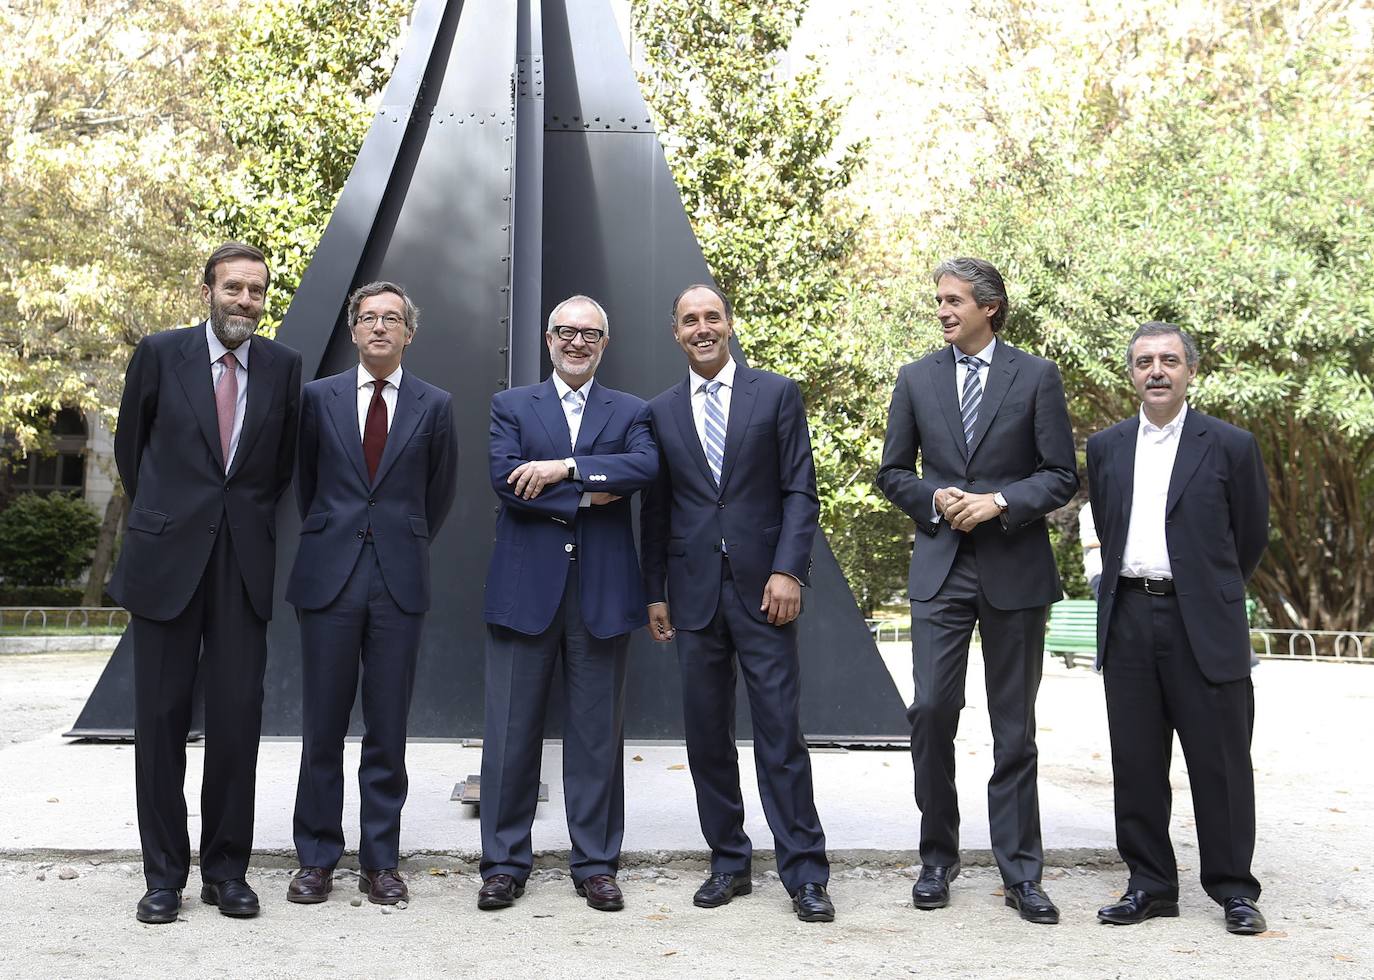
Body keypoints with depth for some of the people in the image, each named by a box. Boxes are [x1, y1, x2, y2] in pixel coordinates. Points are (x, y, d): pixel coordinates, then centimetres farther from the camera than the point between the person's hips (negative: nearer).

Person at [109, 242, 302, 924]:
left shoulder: (283, 366, 5)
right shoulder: (160, 354, 1)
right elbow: (130, 446, 12)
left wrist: (253, 520, 12)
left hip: (244, 564, 1)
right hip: (166, 561, -1)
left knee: (238, 719, 2)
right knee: (161, 717, 4)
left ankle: (227, 869, 14)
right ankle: (164, 874, 14)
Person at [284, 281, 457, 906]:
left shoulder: (434, 405, 6)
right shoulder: (318, 397, 7)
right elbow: (303, 481, 16)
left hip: (399, 582, 0)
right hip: (329, 578, 0)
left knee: (388, 729, 4)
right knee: (322, 727, 4)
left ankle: (380, 862, 14)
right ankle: (316, 859, 16)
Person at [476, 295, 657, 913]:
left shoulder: (630, 412, 12)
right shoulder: (511, 406, 11)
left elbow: (646, 466, -10)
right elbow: (505, 480, -6)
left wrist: (564, 468, -16)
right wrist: (587, 496, -11)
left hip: (602, 591, 1)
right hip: (525, 588, 0)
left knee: (598, 733, 6)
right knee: (511, 731, 2)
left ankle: (596, 863, 16)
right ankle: (505, 863, 14)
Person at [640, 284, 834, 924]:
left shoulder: (776, 394, 5)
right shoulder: (661, 412, 12)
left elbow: (800, 491, 0)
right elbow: (655, 510, 13)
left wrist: (788, 570, -11)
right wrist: (655, 593, 9)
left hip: (763, 586, -3)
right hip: (694, 592, 3)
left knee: (780, 733, -3)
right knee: (706, 737, 7)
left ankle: (805, 874, 4)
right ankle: (729, 863, 19)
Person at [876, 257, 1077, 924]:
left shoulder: (1037, 377, 2)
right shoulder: (917, 378, 8)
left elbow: (1061, 475, -1)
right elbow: (893, 473, 11)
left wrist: (999, 501, -16)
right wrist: (935, 499, -8)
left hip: (1015, 568, -1)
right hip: (941, 568, 2)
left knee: (1014, 728, 5)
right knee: (931, 711, -4)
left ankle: (1020, 874, 14)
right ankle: (938, 857, 14)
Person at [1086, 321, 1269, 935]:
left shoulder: (1230, 446, 0)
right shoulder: (1106, 448, 10)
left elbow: (1252, 536, 8)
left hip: (1204, 625, -3)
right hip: (1129, 623, 3)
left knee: (1220, 761, 3)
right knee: (1136, 762, 7)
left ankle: (1233, 889, 15)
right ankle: (1150, 884, 18)